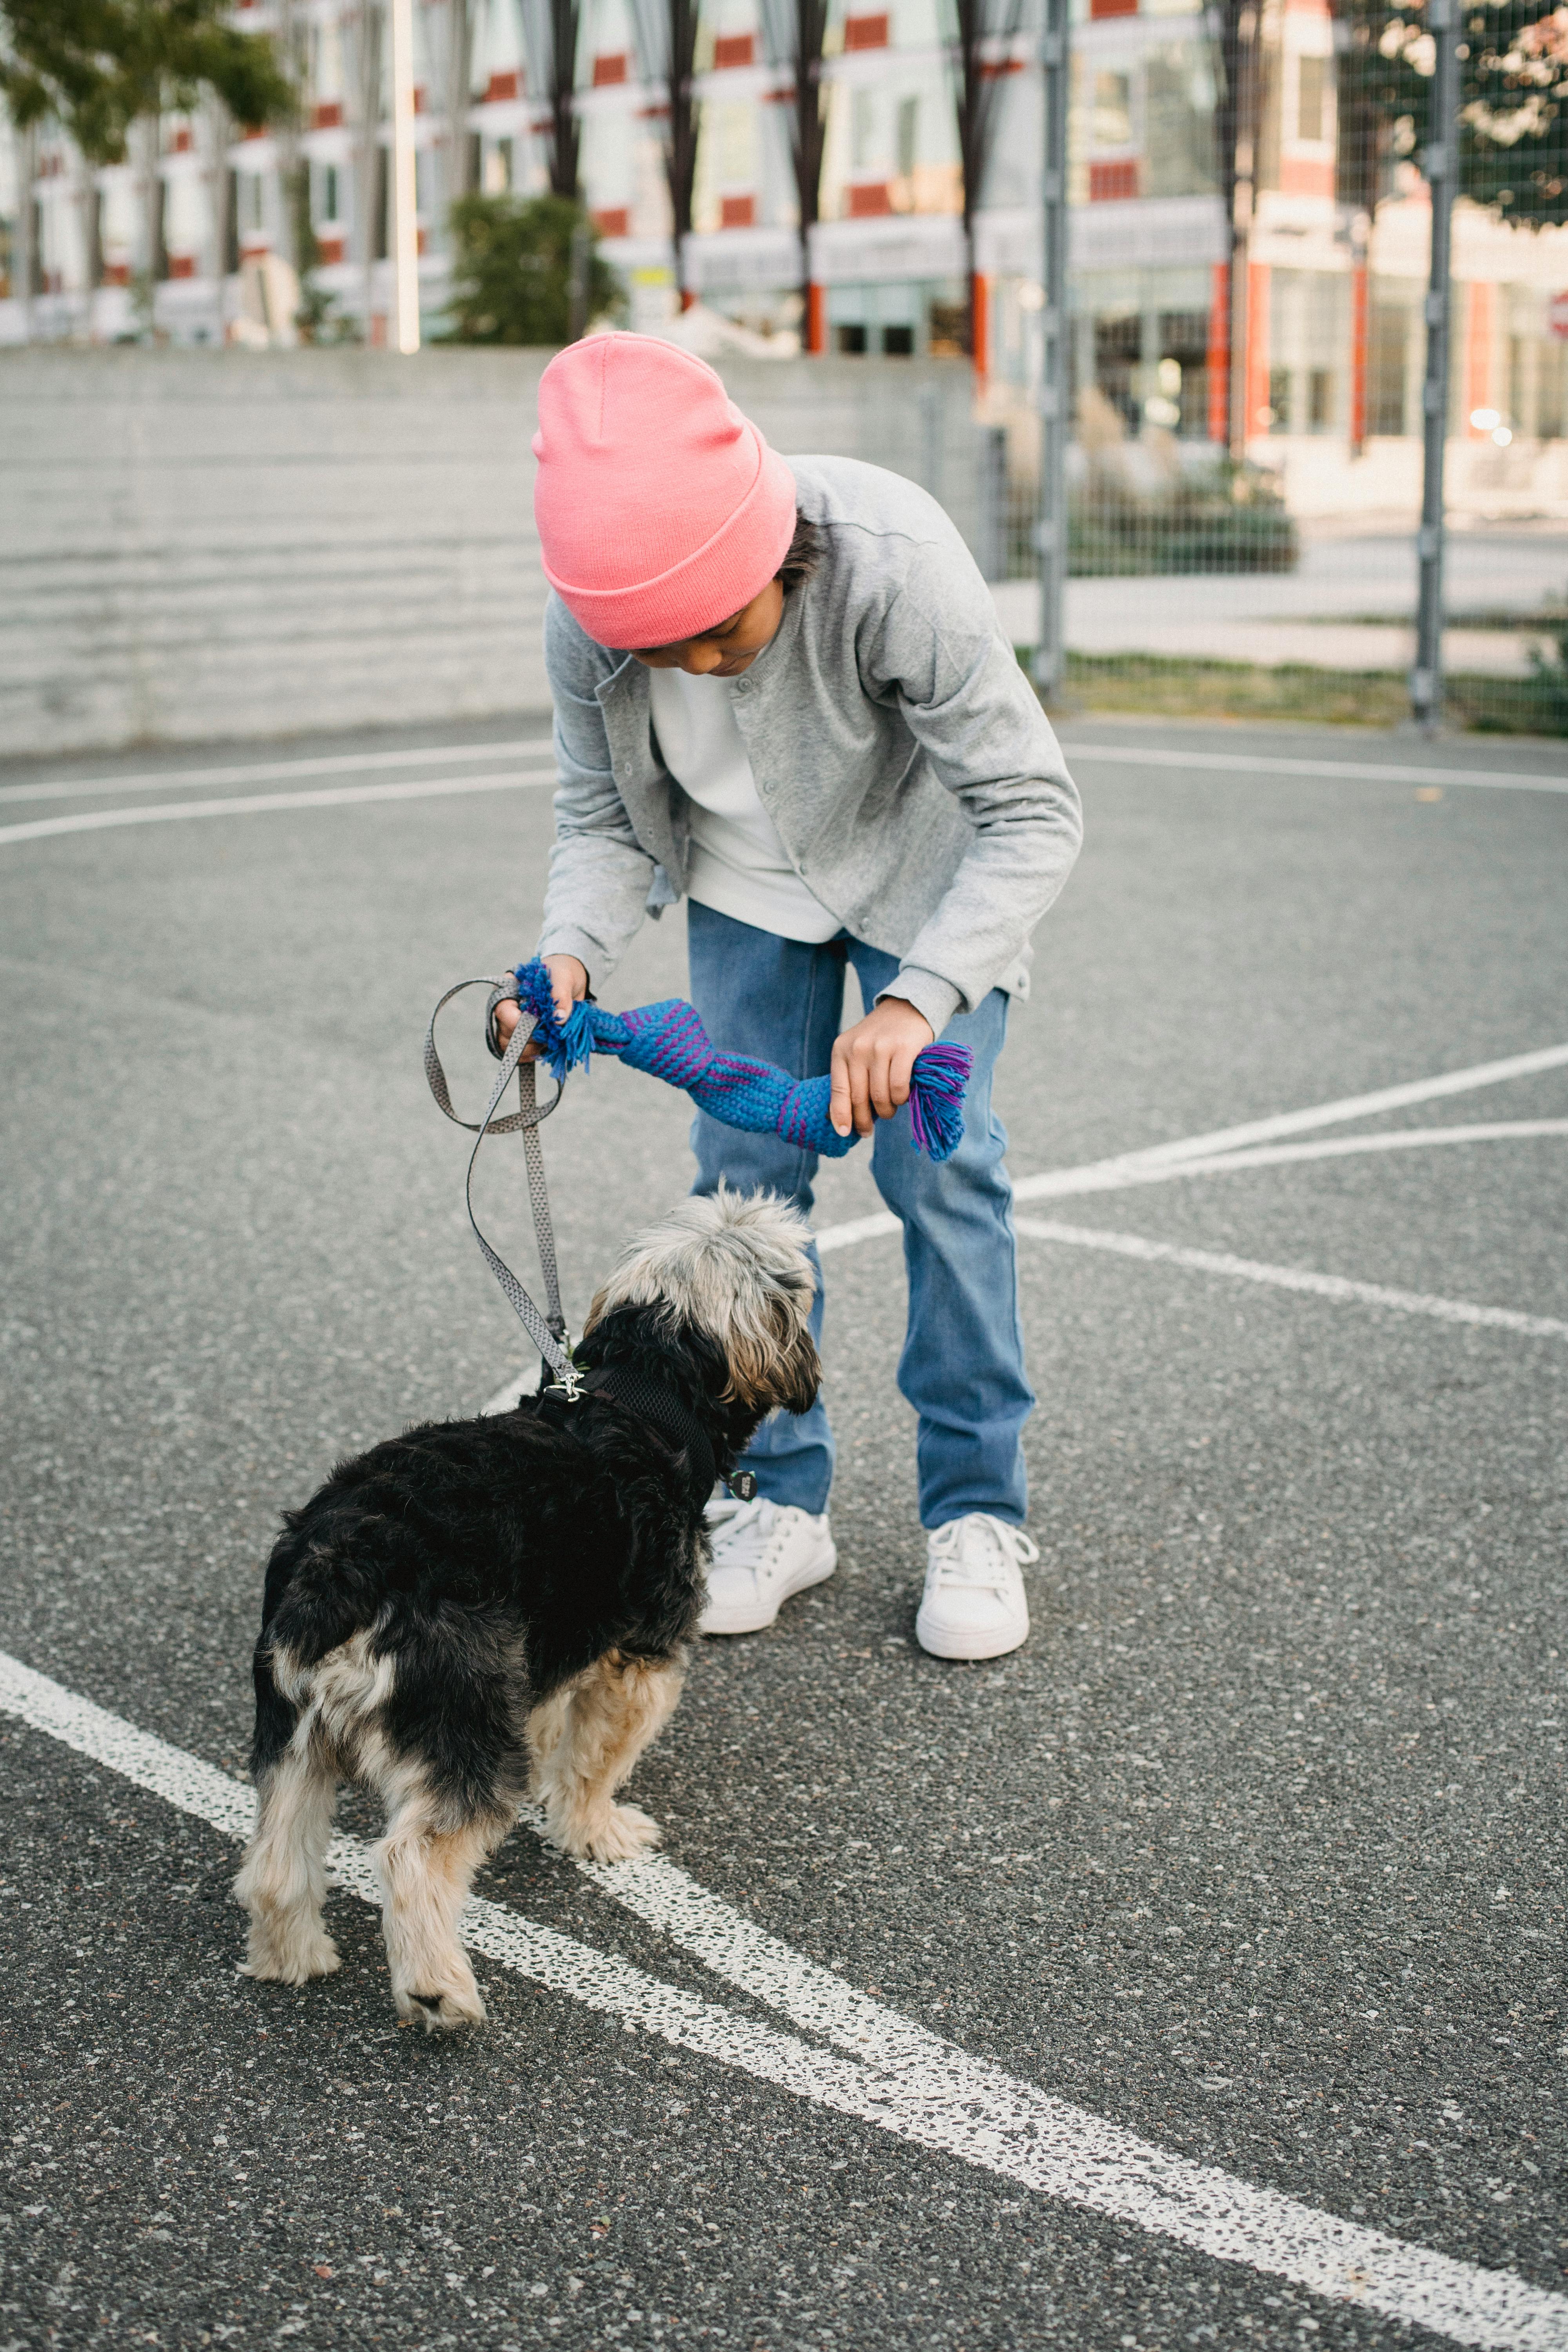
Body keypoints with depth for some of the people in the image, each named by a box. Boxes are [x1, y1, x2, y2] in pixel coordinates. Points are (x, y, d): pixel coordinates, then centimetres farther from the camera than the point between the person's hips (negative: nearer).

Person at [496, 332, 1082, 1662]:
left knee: (938, 1163, -9)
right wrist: (573, 955, -33)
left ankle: (978, 1514, 4)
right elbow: (606, 820, -11)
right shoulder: (588, 621, -28)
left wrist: (919, 1001, -47)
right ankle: (782, 1501, 14)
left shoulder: (892, 563, -39)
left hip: (925, 870, -3)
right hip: (746, 883, 3)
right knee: (745, 1172, -1)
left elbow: (1034, 811, -35)